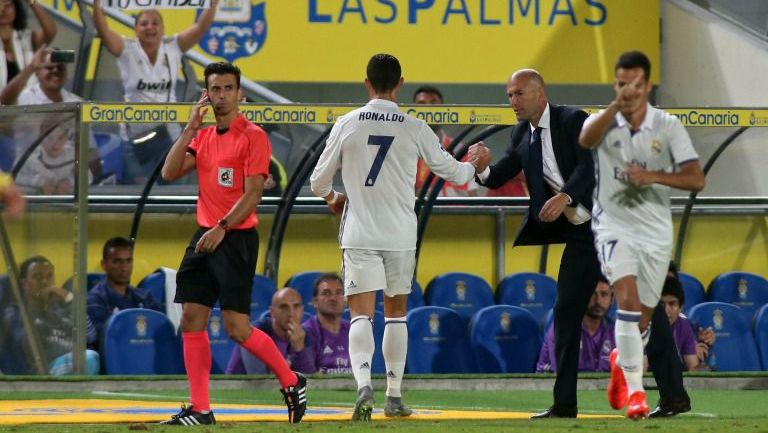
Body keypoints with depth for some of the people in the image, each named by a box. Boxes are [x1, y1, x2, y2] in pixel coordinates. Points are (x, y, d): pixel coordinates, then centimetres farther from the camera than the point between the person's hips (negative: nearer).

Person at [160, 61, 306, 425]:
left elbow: (253, 193, -13)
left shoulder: (253, 136, -7)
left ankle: (292, 382, 9)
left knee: (236, 327, -10)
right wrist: (190, 128, 0)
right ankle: (199, 409, 5)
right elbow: (170, 173, 5)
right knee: (192, 321, 2)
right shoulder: (203, 137, 14)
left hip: (236, 239, -7)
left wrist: (222, 228, -22)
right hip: (204, 237, 7)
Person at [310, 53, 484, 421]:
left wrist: (333, 198, 29)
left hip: (359, 235, -1)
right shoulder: (415, 129, -2)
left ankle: (364, 384, -26)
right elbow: (451, 171, 10)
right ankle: (394, 396, 16)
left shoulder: (347, 125, -2)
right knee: (396, 313, 14)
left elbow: (319, 182, 5)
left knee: (361, 314, -4)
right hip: (400, 236, 1)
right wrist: (473, 165, 34)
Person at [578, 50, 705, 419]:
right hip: (614, 226, -2)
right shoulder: (604, 121, -4)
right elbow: (585, 140, -30)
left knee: (641, 319, 12)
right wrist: (617, 104, -41)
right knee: (628, 299, -23)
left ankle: (621, 363, 44)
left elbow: (696, 179, -8)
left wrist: (653, 176, -22)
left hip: (655, 233, 2)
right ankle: (634, 390, -23)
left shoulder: (668, 126, -2)